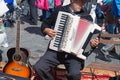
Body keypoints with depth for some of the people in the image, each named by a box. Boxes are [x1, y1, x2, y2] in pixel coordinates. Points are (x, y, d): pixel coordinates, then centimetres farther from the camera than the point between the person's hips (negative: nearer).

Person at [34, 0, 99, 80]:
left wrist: (94, 43, -12)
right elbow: (45, 24, 18)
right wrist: (47, 30, -3)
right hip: (56, 49, 2)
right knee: (38, 67, -21)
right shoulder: (59, 10, 8)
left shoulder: (87, 17, 6)